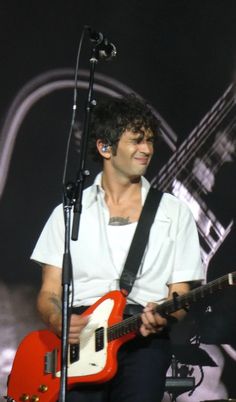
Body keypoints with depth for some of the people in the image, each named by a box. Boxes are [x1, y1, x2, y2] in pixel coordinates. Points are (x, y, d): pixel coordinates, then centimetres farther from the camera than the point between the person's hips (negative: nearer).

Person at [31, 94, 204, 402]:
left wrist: (162, 316, -12)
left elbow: (180, 293, 11)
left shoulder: (174, 213, 13)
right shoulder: (69, 212, 14)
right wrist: (58, 321, -11)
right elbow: (49, 293, 12)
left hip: (143, 339, 0)